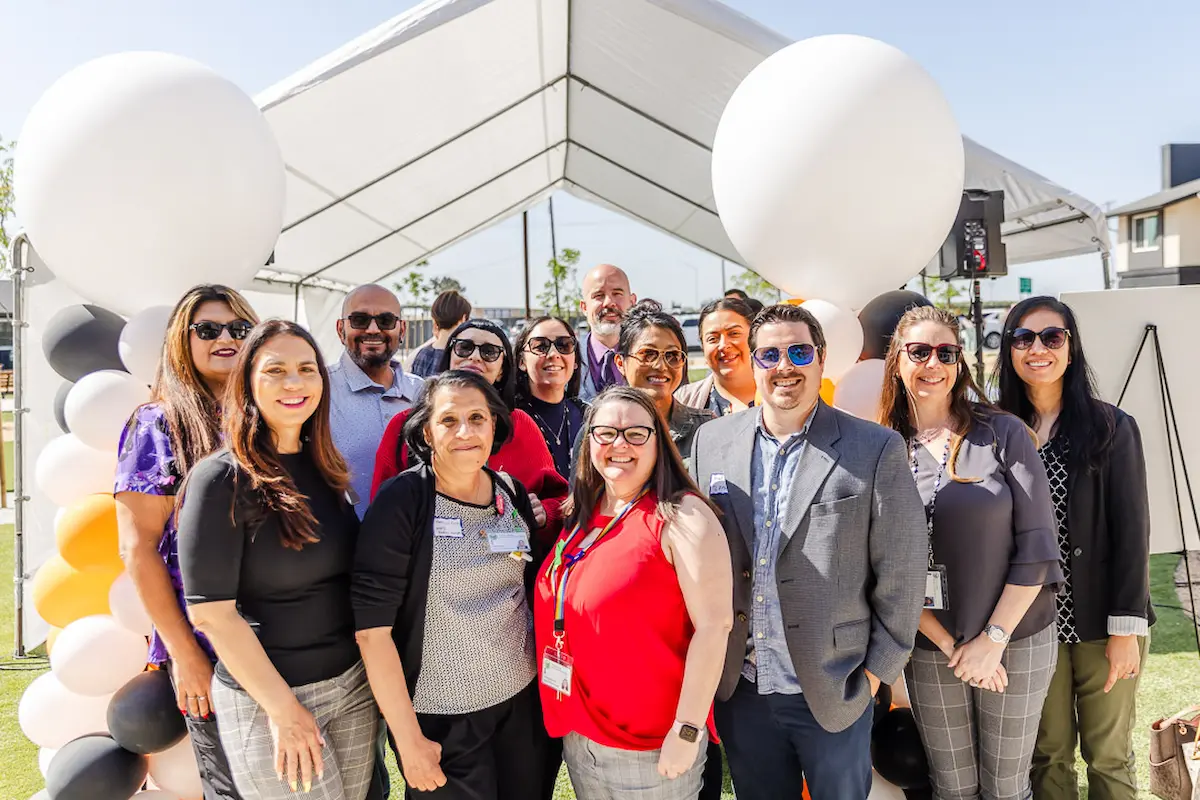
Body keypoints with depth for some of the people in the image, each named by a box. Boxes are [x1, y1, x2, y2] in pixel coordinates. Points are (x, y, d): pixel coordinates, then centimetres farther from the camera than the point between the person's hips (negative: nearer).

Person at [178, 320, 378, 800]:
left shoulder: (325, 468, 4)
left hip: (353, 686, 6)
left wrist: (375, 674, 7)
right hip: (265, 697, -5)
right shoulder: (222, 479, -14)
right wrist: (282, 708, -15)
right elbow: (210, 611, -16)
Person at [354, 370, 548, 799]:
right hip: (440, 717, -4)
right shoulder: (401, 500, -15)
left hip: (522, 700, 5)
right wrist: (408, 739, -15)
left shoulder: (513, 494, 0)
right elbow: (372, 627, -17)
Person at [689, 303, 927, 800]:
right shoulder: (711, 442, 1)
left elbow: (900, 573, -6)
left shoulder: (876, 450, -9)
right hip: (738, 689, 3)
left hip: (834, 694, -2)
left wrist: (878, 668, -4)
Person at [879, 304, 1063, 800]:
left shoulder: (1004, 434, -7)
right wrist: (949, 644, -6)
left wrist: (992, 639, -11)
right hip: (929, 650, 1)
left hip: (1015, 641, -1)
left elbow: (1037, 548, -8)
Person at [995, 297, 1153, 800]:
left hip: (1101, 624, -2)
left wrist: (1127, 628, -10)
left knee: (1109, 755, 11)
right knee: (1048, 754, 12)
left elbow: (1131, 530, -7)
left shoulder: (1110, 428, -6)